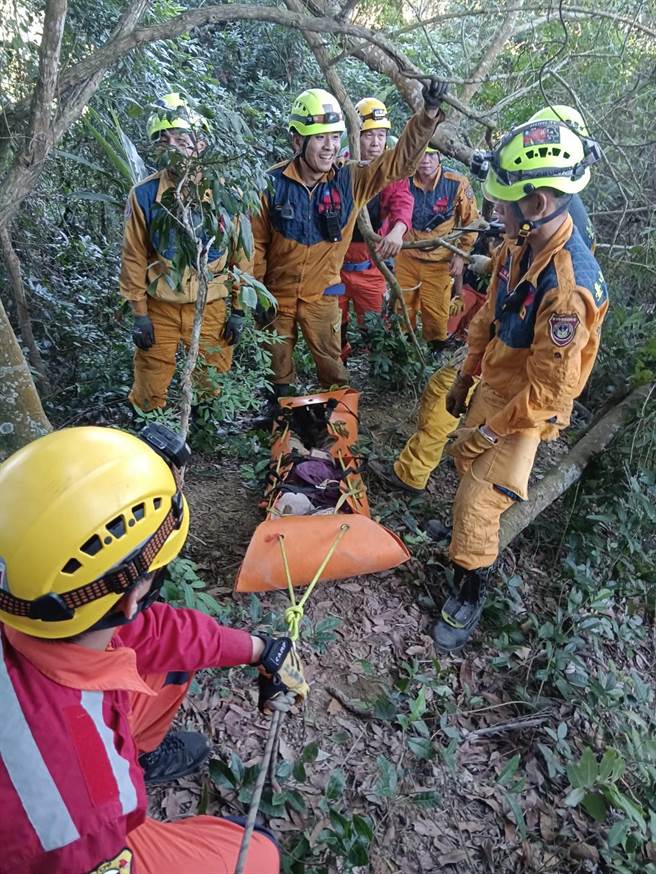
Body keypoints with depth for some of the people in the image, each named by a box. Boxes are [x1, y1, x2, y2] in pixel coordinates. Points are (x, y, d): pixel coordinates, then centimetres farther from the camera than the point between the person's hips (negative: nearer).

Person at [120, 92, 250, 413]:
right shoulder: (144, 194, -6)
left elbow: (240, 253, 1)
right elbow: (134, 257, 0)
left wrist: (238, 310, 0)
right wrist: (139, 314, -2)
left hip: (210, 307, 0)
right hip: (159, 308, 0)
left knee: (214, 390, 11)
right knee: (150, 396, 8)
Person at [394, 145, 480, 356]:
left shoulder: (457, 183, -16)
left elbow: (471, 221, -4)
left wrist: (461, 254, -6)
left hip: (440, 261, -3)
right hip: (407, 257, 3)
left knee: (436, 311, 5)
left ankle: (435, 351, 28)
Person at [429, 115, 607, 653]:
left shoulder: (568, 287, -35)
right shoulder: (519, 246, -8)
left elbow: (551, 389, -29)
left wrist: (492, 430, -18)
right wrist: (466, 378, 13)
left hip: (526, 410, -8)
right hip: (493, 387, 8)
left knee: (479, 500, -2)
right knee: (466, 464, 26)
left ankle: (470, 592, 22)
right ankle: (467, 527, 55)